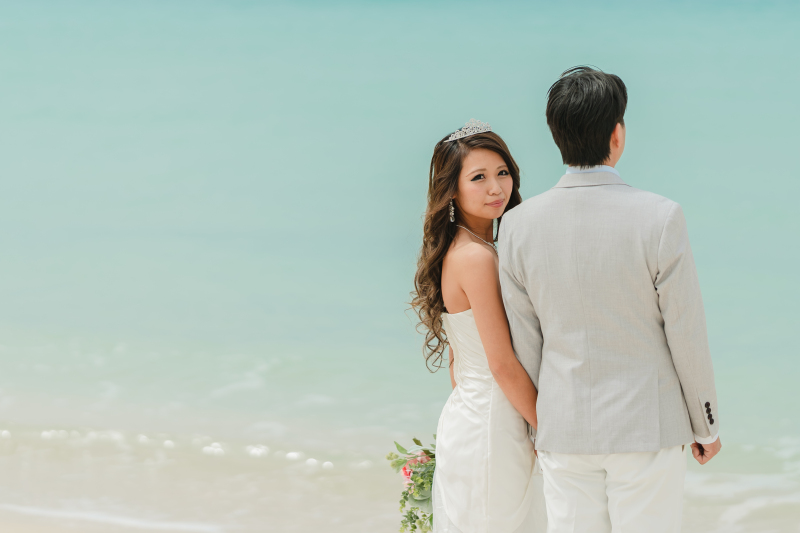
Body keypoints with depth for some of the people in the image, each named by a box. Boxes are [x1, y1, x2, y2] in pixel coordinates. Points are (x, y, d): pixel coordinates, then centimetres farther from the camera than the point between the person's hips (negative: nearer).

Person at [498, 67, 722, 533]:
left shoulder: (519, 224, -4)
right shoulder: (660, 219, -14)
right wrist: (707, 425, 6)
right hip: (648, 425, -3)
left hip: (564, 427, 3)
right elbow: (687, 336, -7)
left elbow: (524, 342, 3)